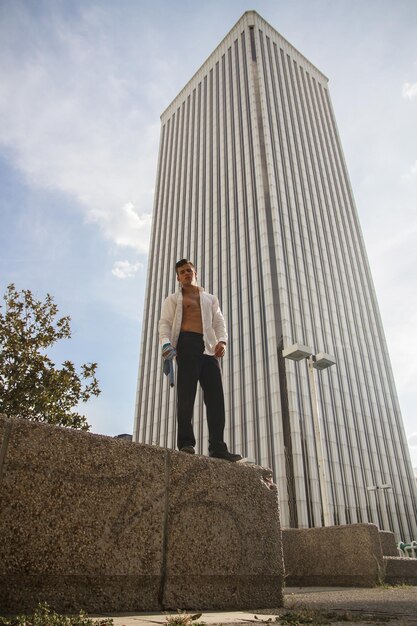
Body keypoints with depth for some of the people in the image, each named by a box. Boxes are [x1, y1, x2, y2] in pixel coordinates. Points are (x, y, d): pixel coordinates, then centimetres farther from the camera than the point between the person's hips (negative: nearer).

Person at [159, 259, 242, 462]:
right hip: (187, 344, -3)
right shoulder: (173, 299, 20)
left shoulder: (211, 299, 29)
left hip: (209, 347, 3)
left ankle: (217, 446, -8)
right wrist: (166, 343, -15)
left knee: (215, 396, -6)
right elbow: (165, 323, 6)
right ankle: (186, 442, -9)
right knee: (186, 394, -10)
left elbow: (219, 323, 17)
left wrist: (222, 341, -5)